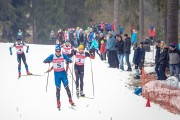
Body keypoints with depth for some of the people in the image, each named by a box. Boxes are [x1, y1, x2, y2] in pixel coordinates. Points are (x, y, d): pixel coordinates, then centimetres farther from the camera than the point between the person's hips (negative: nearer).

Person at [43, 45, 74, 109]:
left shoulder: (63, 55, -4)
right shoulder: (52, 56, -8)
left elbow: (70, 60, -2)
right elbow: (44, 61, -11)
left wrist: (69, 61, -25)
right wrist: (49, 61, -32)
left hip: (63, 73, 1)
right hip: (56, 74, -1)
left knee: (66, 87, 0)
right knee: (58, 88, -1)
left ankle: (70, 100, 13)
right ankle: (58, 102, 9)